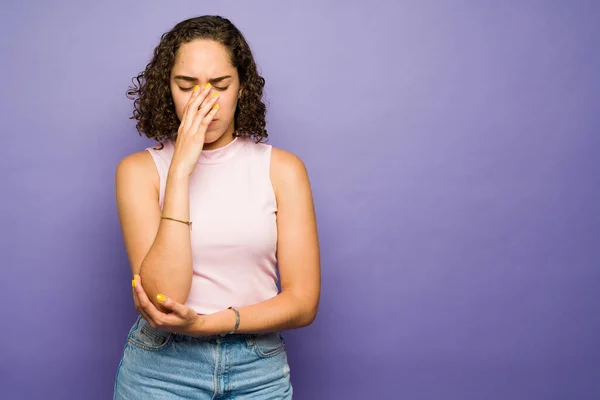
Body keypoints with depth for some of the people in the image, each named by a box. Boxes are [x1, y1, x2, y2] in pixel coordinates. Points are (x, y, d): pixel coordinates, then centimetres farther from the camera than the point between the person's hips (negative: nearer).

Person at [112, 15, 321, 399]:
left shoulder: (283, 168, -4)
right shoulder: (140, 170, -5)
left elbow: (303, 302, -6)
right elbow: (163, 295, -16)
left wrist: (204, 324, -18)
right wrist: (181, 169, -20)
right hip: (160, 368, -1)